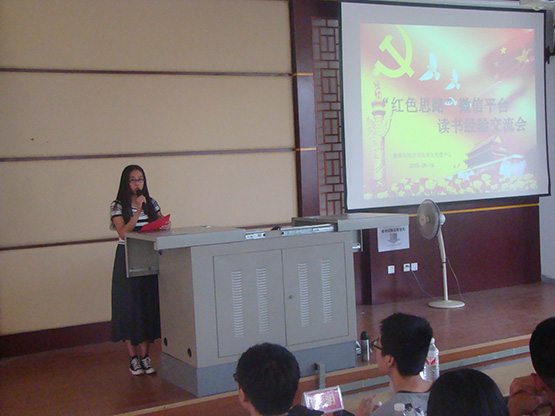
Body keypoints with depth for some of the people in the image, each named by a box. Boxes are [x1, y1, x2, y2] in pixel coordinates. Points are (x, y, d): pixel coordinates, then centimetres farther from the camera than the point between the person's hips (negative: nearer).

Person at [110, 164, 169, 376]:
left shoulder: (151, 203, 9)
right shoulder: (118, 206, -4)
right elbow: (123, 233, -15)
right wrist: (138, 210, -20)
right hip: (127, 261, -4)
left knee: (149, 306, 3)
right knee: (129, 307, -1)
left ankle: (145, 355, 11)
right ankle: (133, 357, 8)